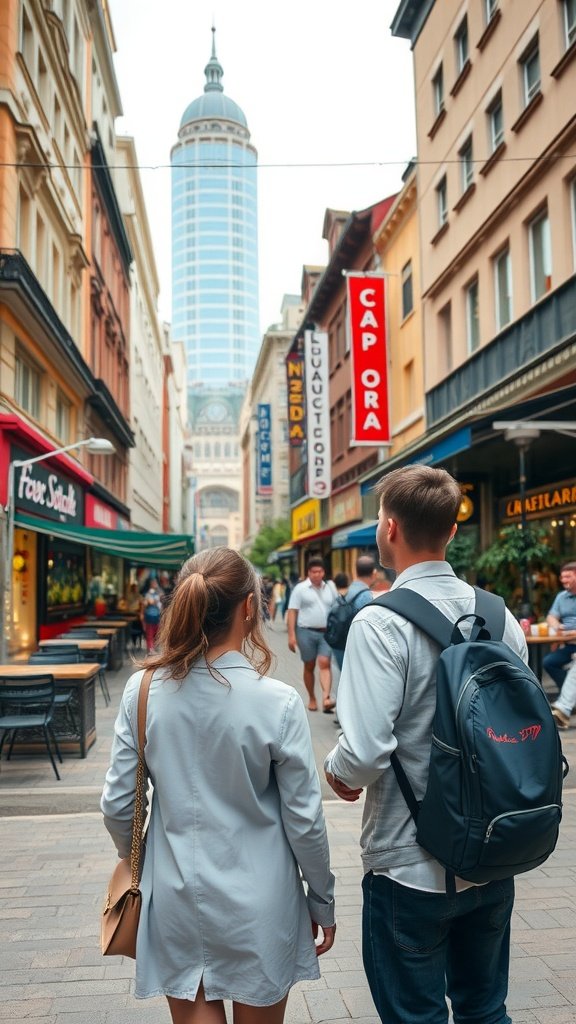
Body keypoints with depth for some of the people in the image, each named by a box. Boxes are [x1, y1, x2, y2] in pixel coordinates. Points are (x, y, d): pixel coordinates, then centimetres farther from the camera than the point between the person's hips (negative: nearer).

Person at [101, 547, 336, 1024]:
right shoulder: (277, 702, -19)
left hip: (176, 898, 2)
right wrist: (323, 902, 5)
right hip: (258, 905, -2)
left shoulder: (143, 692, -11)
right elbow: (304, 820, -11)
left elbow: (117, 806, -3)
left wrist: (137, 863, 18)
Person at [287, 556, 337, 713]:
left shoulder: (330, 588, 10)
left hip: (326, 632, 2)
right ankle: (312, 698, 20)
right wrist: (291, 635, -11)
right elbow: (292, 612, -4)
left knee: (324, 664, -12)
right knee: (309, 666, 7)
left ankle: (326, 698, -22)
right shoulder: (300, 589, 0)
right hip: (306, 631, -2)